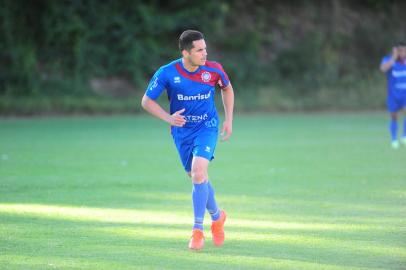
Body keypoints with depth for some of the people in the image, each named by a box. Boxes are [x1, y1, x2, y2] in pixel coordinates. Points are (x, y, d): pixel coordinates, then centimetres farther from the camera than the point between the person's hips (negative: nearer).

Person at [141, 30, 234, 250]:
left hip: (207, 126, -2)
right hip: (182, 130, 2)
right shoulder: (167, 73, -16)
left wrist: (228, 120, 4)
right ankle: (217, 216, 38)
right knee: (197, 177, 11)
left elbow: (227, 88, 10)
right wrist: (168, 118, -22)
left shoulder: (213, 69, -12)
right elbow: (146, 101, -7)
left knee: (198, 172, -22)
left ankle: (198, 229, -14)